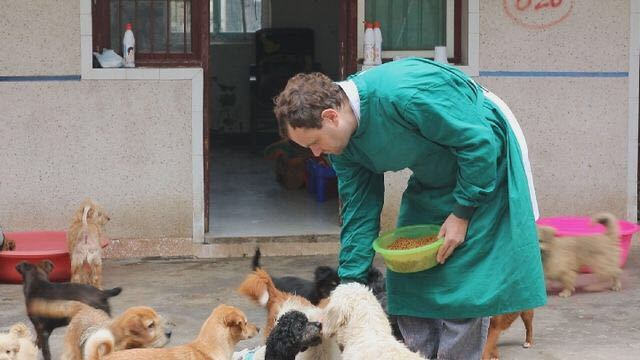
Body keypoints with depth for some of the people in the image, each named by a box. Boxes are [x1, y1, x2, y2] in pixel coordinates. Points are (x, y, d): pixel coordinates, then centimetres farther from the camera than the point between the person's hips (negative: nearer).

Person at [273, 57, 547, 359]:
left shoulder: (403, 95, -36)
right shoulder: (342, 145, -10)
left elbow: (479, 142, -28)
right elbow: (359, 211, -1)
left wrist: (462, 212, -21)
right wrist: (349, 283, -3)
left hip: (487, 164, -8)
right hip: (433, 175, 8)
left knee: (463, 283, -11)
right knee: (409, 282, 6)